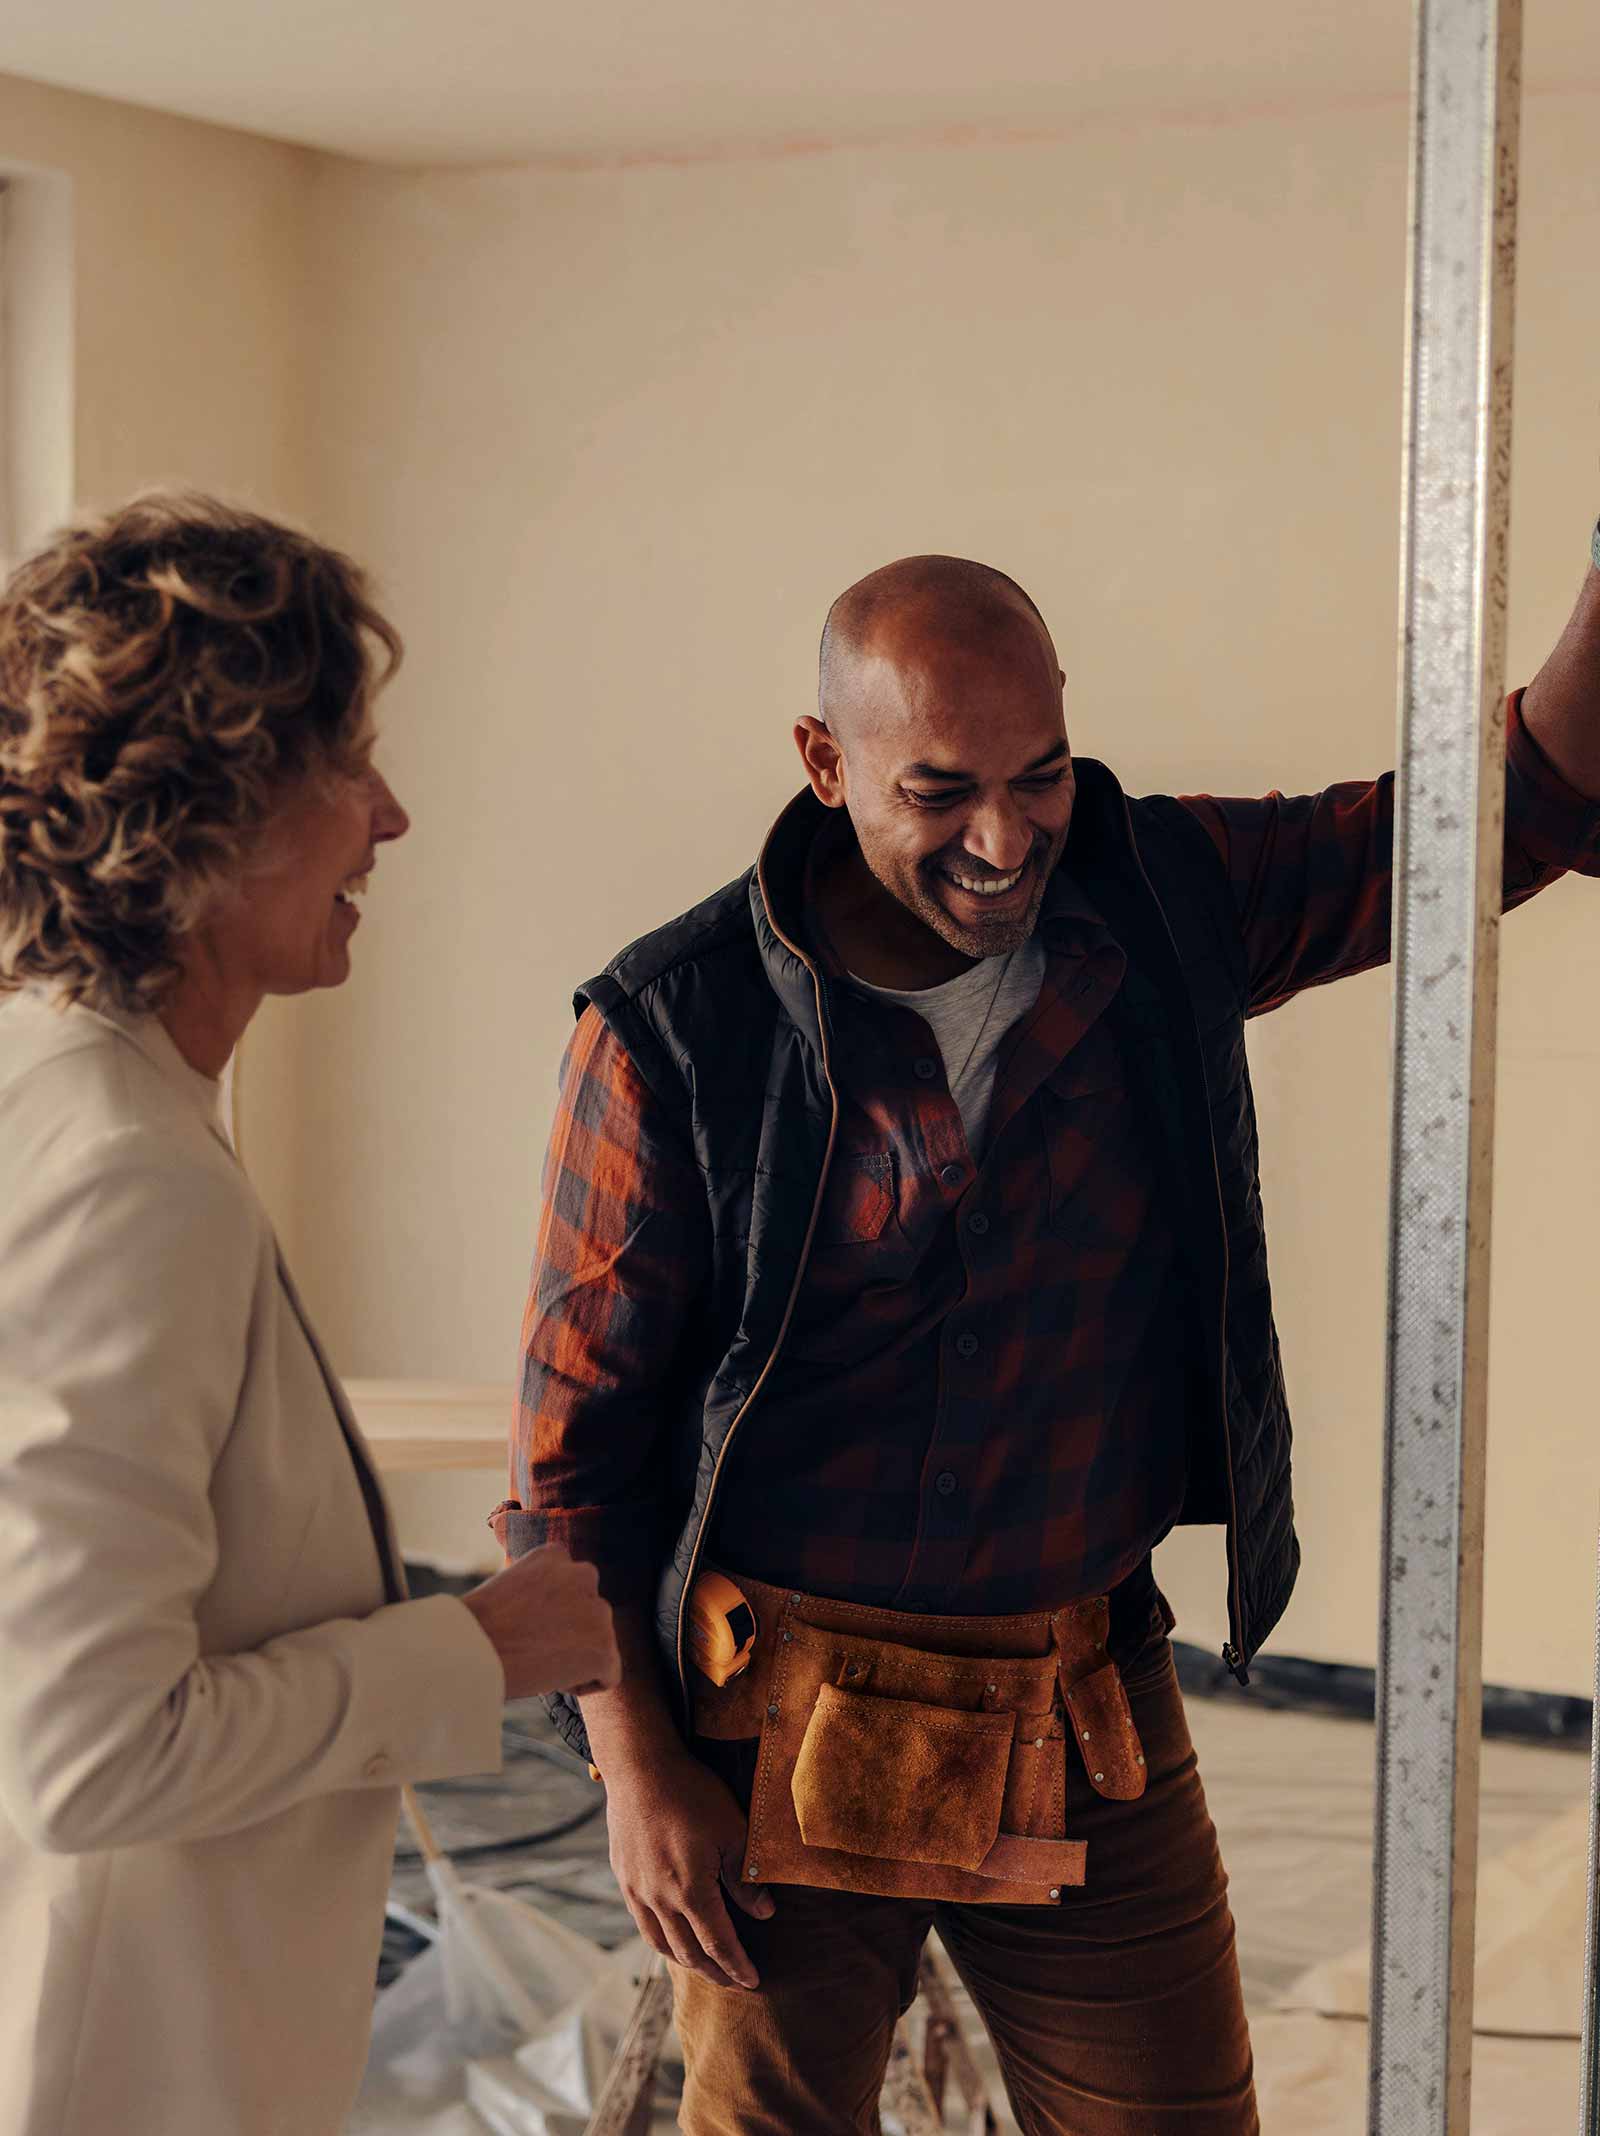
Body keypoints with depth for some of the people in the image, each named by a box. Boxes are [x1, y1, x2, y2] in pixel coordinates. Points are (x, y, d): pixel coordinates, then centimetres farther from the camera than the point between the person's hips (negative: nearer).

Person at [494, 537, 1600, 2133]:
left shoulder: (1164, 902, -2)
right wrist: (638, 1770, -9)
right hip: (787, 1728, -3)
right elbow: (574, 1437, -6)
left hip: (1093, 1720, 3)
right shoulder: (675, 1030, -12)